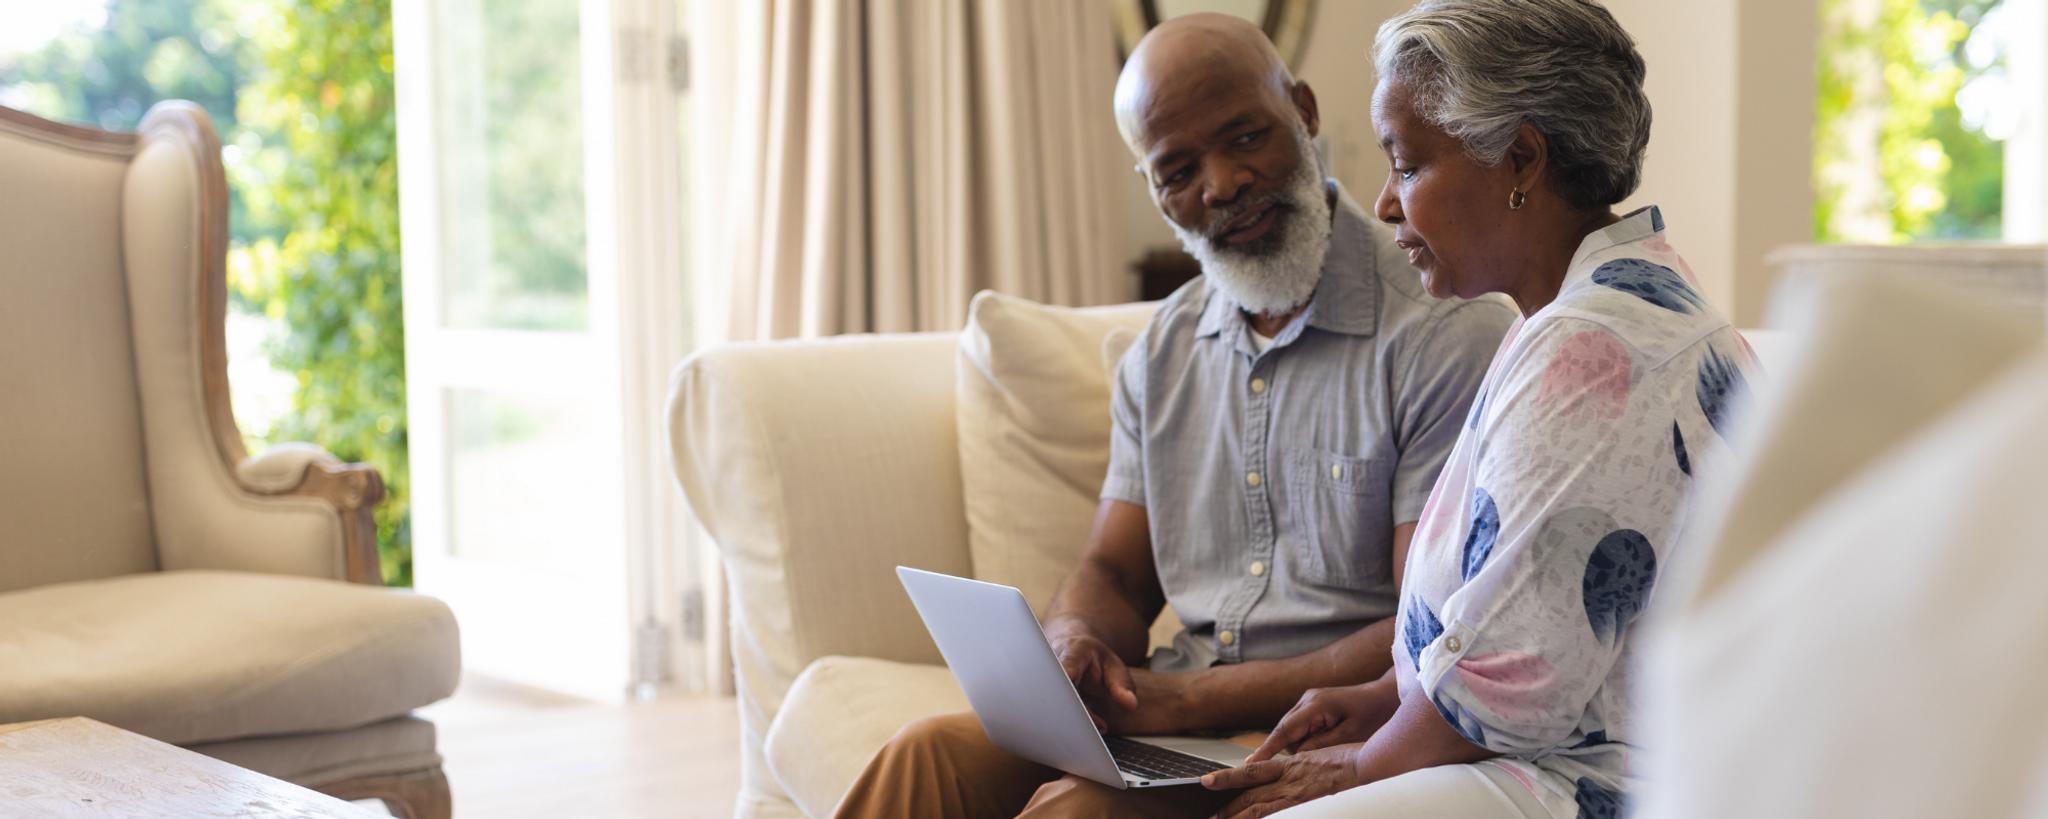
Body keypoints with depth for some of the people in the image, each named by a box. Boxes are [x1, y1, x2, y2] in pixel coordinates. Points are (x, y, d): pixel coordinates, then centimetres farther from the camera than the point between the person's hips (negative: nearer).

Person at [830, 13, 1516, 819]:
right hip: (1174, 723, 6)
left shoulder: (1448, 332, -10)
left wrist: (1187, 697, -19)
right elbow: (1111, 575, 16)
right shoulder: (1163, 352, 14)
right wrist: (1073, 647, -11)